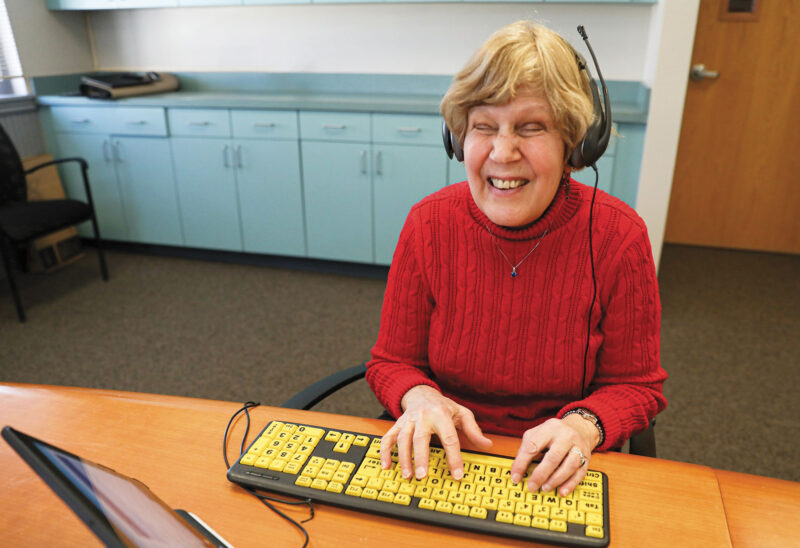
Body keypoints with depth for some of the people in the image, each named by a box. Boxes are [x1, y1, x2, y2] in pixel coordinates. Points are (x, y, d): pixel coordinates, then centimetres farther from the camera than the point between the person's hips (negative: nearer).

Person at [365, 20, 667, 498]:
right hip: (443, 459, 1)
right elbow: (392, 361, 1)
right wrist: (419, 398, -20)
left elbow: (636, 385, 1)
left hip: (556, 476, 0)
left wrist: (584, 424, -19)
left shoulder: (618, 237, -11)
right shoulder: (429, 224, -8)